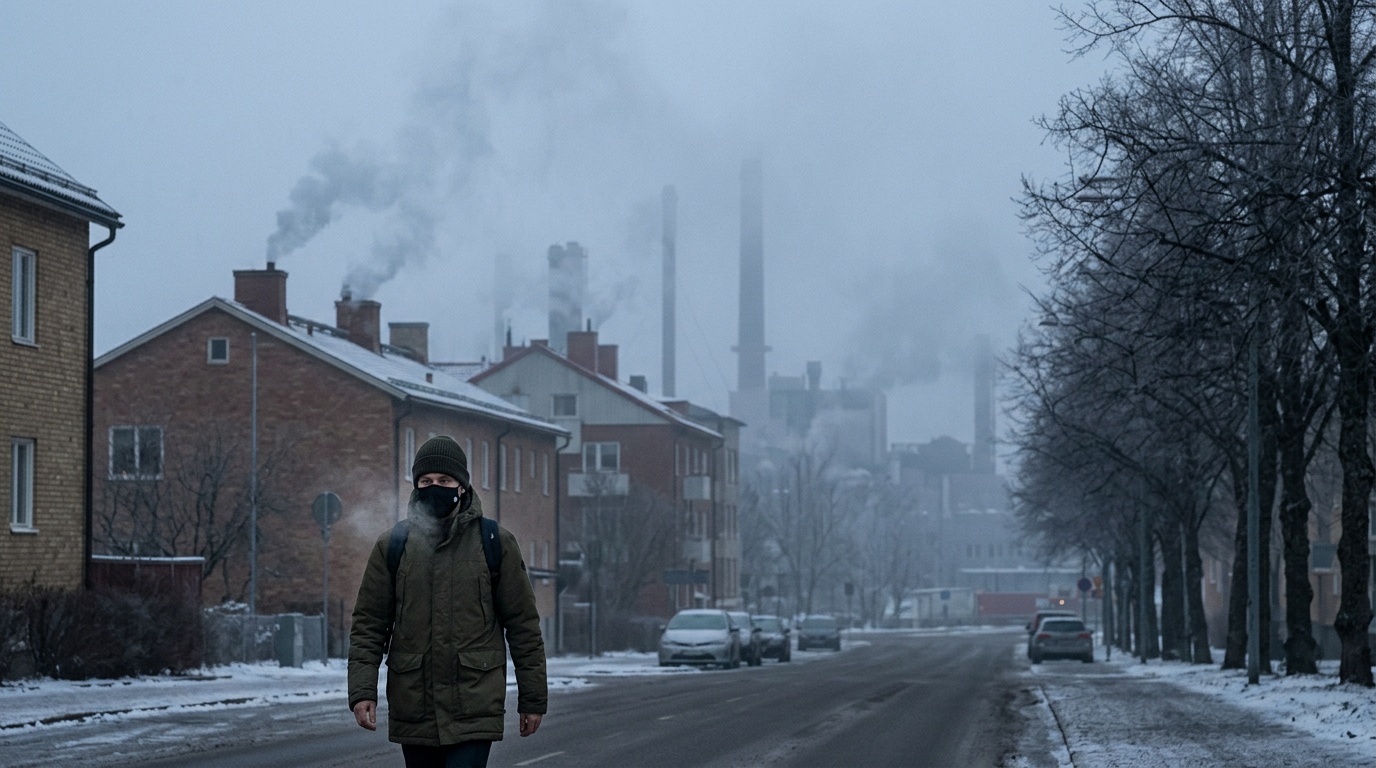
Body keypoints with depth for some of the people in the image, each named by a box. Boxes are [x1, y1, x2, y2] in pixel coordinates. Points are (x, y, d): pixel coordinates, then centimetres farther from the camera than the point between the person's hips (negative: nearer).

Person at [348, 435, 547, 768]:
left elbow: (523, 625, 5)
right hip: (413, 712, 3)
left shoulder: (496, 544, 2)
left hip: (474, 713, -3)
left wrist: (532, 699, 4)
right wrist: (362, 690, -6)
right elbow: (368, 625, 6)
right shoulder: (392, 546, 6)